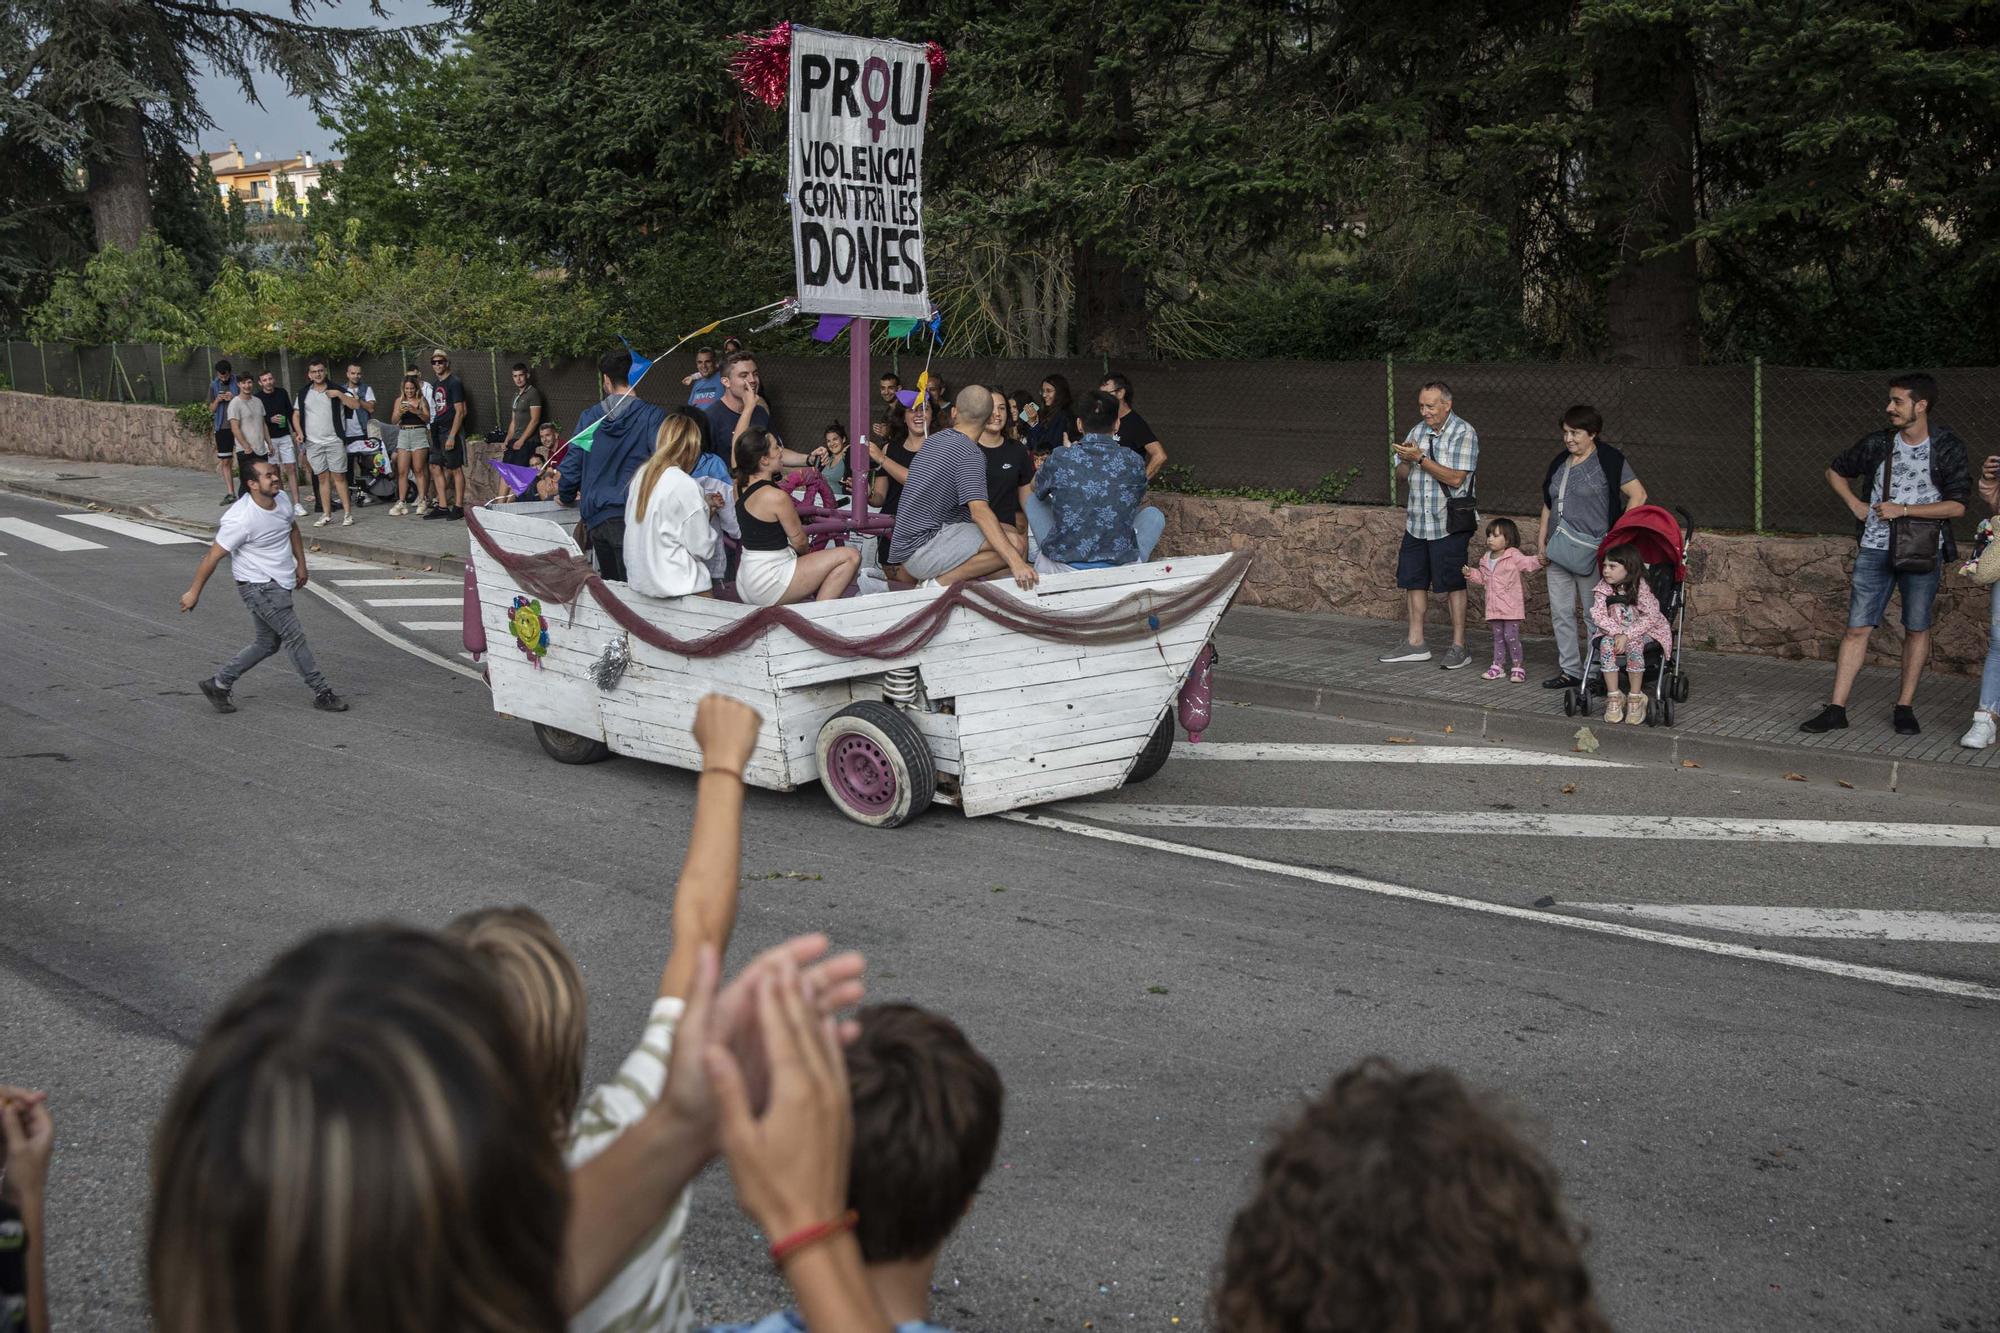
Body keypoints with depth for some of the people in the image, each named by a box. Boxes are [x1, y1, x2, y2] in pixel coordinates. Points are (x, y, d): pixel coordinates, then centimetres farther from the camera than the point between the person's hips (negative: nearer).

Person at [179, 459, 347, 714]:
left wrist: (301, 563, 20)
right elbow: (213, 556, -17)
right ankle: (322, 694, 2)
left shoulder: (282, 499, -3)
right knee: (295, 636, -8)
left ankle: (219, 684, 26)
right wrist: (193, 592, -10)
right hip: (257, 586, -9)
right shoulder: (241, 519, -25)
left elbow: (293, 528, 20)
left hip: (279, 584, 9)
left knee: (268, 643, 16)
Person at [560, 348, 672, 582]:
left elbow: (571, 464, 12)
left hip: (595, 517, 5)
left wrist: (566, 497, 29)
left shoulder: (589, 417, 6)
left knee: (610, 585, 18)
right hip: (630, 517, -5)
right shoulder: (652, 416, -7)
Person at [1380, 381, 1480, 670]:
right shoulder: (1418, 431, 11)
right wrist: (1406, 459, -8)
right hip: (1417, 522, 7)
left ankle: (1458, 646, 7)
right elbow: (1401, 473, 15)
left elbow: (1456, 478, -18)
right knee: (1414, 581, 9)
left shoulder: (1464, 433, -9)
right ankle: (1415, 643, 19)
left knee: (1453, 584, -1)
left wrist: (1420, 458, -18)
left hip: (1449, 524, -7)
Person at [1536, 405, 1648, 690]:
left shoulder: (1608, 461, -6)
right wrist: (1541, 541, 13)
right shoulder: (1560, 462, 15)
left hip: (1590, 551, -7)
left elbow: (1638, 495, -9)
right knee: (1560, 612, 7)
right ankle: (1570, 671, 15)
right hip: (1558, 550, 7)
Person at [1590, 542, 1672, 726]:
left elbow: (1650, 618, -20)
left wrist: (1627, 635, -29)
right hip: (1614, 631, 3)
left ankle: (1635, 698, -22)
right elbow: (1598, 615, -12)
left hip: (1644, 631, -3)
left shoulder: (1640, 588, -17)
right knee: (1606, 644, -28)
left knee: (1634, 645, -34)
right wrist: (1617, 633, -27)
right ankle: (1613, 697, -24)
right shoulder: (1603, 588, -6)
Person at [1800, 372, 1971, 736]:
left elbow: (1956, 506, -11)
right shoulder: (1878, 443, 2)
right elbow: (1836, 472, 19)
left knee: (1917, 629, 6)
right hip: (1875, 550, 2)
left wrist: (1902, 510, -14)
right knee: (1857, 627, -2)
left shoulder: (1948, 447, -5)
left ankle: (1905, 707, 16)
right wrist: (1856, 505, 4)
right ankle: (1836, 709, 0)